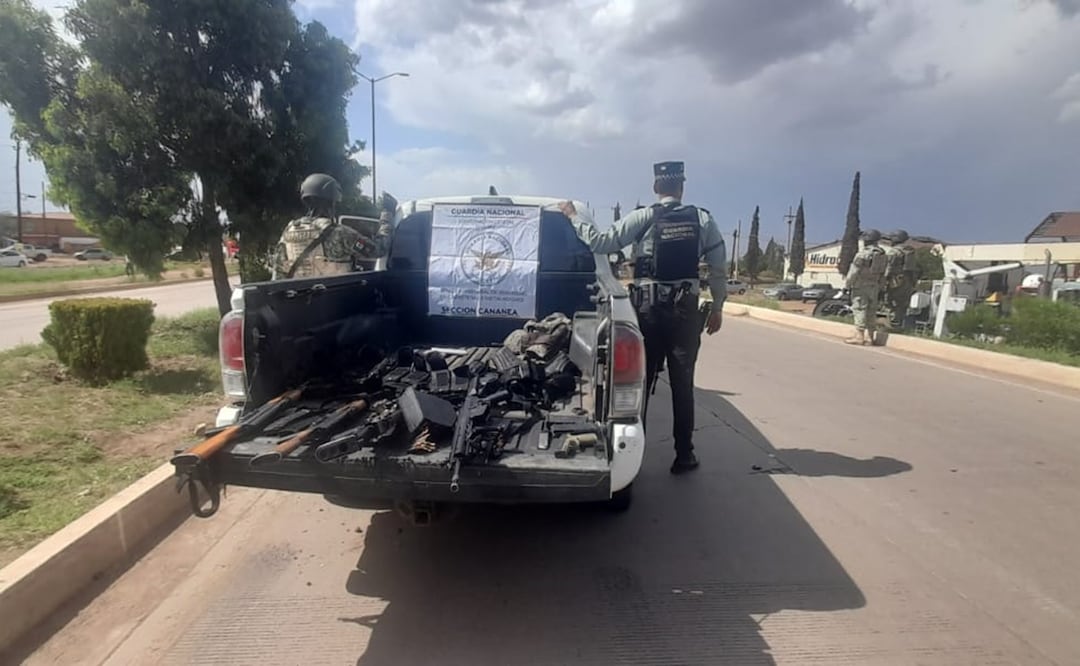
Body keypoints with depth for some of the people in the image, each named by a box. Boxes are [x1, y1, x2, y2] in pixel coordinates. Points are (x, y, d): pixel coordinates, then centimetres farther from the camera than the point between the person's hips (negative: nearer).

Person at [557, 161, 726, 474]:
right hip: (685, 309, 1)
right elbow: (719, 267, 4)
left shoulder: (642, 218, -4)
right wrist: (717, 307, 14)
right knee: (682, 384, 8)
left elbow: (601, 242, -9)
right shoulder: (702, 219, 3)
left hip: (648, 309, -1)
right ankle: (684, 455, 13)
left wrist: (574, 217, 5)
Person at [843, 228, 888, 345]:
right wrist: (880, 287, 15)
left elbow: (854, 272, -13)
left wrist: (847, 285, -5)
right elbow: (883, 273, 10)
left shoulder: (862, 254, -14)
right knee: (871, 311, 10)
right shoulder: (882, 255, 8)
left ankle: (859, 336, -7)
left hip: (861, 286, -7)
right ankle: (870, 336, 14)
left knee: (860, 310, -5)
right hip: (874, 287, 7)